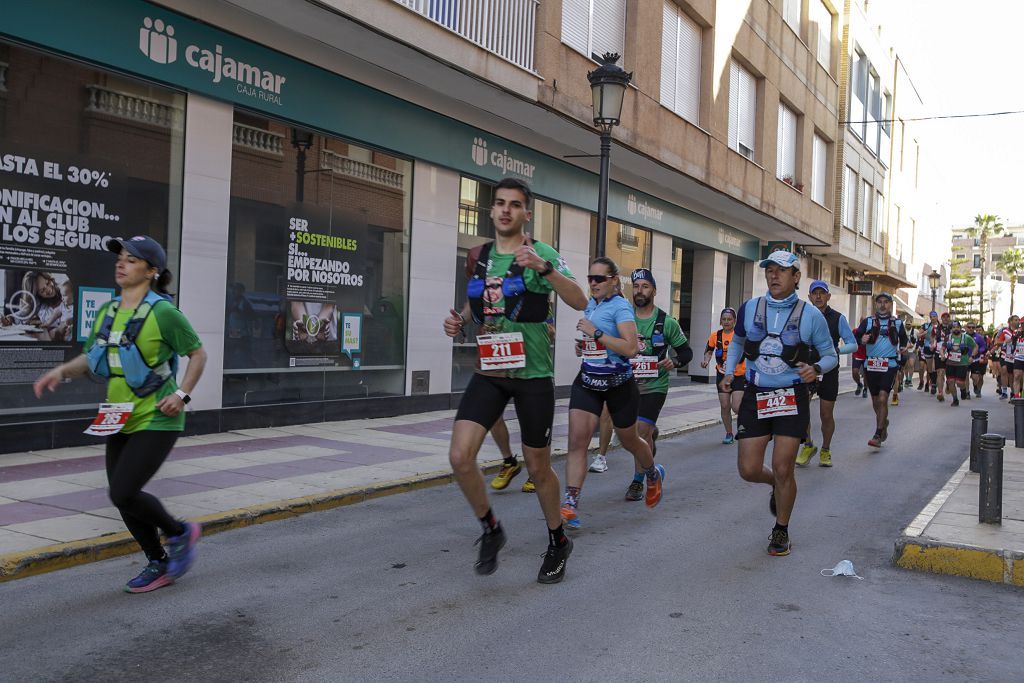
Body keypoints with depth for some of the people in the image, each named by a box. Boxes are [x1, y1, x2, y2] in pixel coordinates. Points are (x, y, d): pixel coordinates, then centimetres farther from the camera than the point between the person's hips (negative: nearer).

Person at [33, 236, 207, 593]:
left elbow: (198, 353, -6)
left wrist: (182, 395, -16)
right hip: (122, 419, 7)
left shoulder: (162, 312, -13)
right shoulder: (108, 312, 6)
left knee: (123, 493, -13)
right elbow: (90, 358, 14)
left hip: (156, 420, -7)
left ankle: (180, 533, 13)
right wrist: (61, 371, -5)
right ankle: (159, 564, 27)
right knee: (124, 497, 9)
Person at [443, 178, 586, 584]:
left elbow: (580, 302, -20)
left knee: (538, 466, 7)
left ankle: (558, 543, 32)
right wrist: (459, 321, 3)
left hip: (532, 373, -4)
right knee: (460, 457, -11)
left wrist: (545, 268, -34)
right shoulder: (479, 256, 8)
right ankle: (491, 530, 15)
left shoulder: (540, 253, -7)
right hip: (489, 372, 4)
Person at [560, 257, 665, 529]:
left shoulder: (620, 307, -14)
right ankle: (570, 503, -12)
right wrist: (582, 345, 8)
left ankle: (654, 474, 47)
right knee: (577, 440, -12)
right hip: (588, 381, 5)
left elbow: (631, 348, -25)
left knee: (629, 440, 15)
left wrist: (595, 333, -26)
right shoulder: (590, 305, 8)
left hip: (619, 384, -5)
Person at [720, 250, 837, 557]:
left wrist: (816, 368, -17)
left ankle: (781, 531, 20)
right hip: (755, 396, 3)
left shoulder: (810, 315, -4)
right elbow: (737, 342, 20)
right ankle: (777, 485, 36)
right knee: (748, 470, -1)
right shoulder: (749, 308, 2)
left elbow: (831, 354, 5)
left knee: (783, 471, -4)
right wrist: (729, 371, 5)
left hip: (792, 397, -2)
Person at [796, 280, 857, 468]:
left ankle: (825, 450, 26)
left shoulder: (838, 318, -1)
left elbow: (853, 344, -1)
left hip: (828, 370, -1)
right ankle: (808, 445, 7)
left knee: (827, 415, 6)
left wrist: (836, 350, -20)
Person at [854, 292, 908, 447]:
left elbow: (903, 338, 25)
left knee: (882, 398, -15)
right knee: (875, 400, 13)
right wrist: (862, 340, -21)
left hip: (889, 366, -2)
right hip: (871, 365, 2)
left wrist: (903, 347, 6)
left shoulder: (897, 323, 8)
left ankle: (878, 436, -13)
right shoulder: (867, 322, 4)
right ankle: (883, 423, 41)